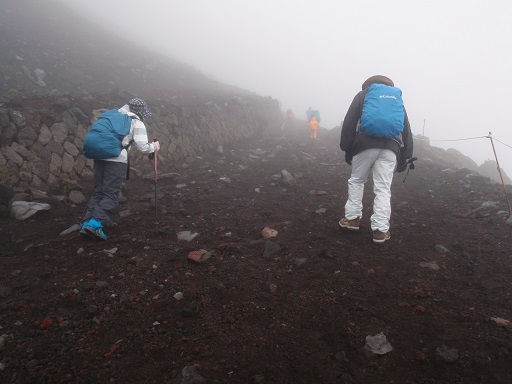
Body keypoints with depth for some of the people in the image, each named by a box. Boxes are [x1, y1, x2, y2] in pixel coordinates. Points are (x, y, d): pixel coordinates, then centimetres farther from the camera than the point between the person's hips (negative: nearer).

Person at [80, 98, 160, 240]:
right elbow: (142, 147, -4)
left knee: (98, 191, 13)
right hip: (117, 160, -6)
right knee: (111, 195, -4)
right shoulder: (137, 123, 5)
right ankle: (95, 224, -17)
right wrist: (154, 147, 12)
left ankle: (87, 223, 8)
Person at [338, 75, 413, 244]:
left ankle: (352, 218, 17)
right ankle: (381, 229, -3)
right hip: (390, 146, 2)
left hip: (366, 143, -1)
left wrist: (347, 148, 6)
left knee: (356, 180, 17)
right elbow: (406, 128, 19)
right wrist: (405, 157, 17)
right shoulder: (397, 98, 27)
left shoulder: (362, 94, 19)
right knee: (383, 188, 2)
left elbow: (349, 122, 6)